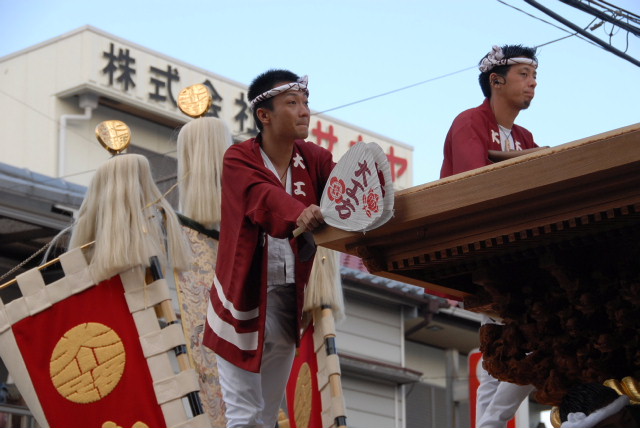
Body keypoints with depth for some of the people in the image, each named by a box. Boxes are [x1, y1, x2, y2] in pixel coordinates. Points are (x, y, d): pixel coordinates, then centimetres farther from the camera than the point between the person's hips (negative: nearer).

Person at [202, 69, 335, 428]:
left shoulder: (314, 159, 5)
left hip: (290, 300, 5)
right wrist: (298, 214, -51)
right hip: (246, 299, -5)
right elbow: (263, 197, -29)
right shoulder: (239, 159, -9)